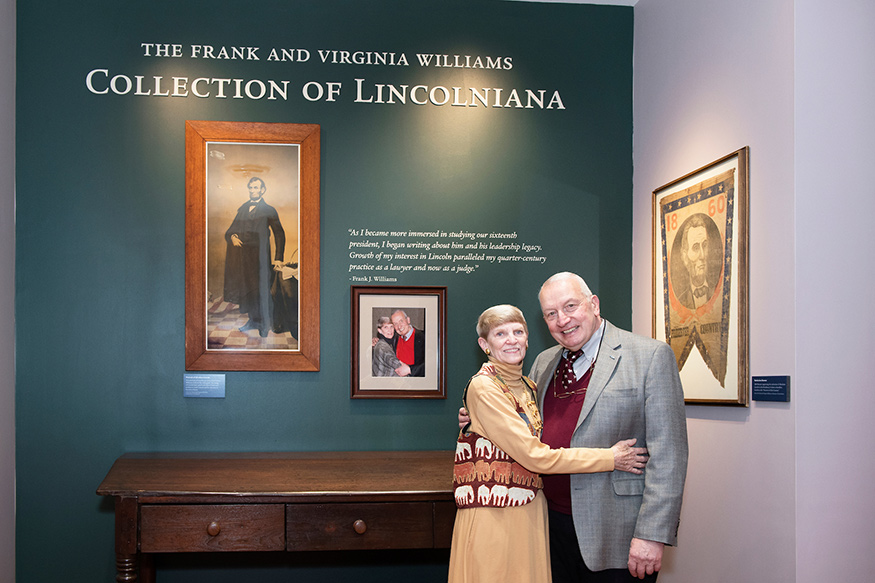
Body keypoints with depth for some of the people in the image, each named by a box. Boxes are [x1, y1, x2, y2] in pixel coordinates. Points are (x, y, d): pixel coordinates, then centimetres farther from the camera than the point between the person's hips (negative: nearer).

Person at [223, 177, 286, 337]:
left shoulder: (269, 210, 1)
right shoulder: (243, 208, 17)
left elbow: (279, 235, -3)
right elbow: (231, 229, 19)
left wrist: (278, 259, -12)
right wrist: (231, 236, -7)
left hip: (259, 256, -5)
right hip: (242, 255, 5)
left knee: (261, 289, -3)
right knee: (246, 288, 7)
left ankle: (265, 325, 7)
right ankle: (253, 320, 18)